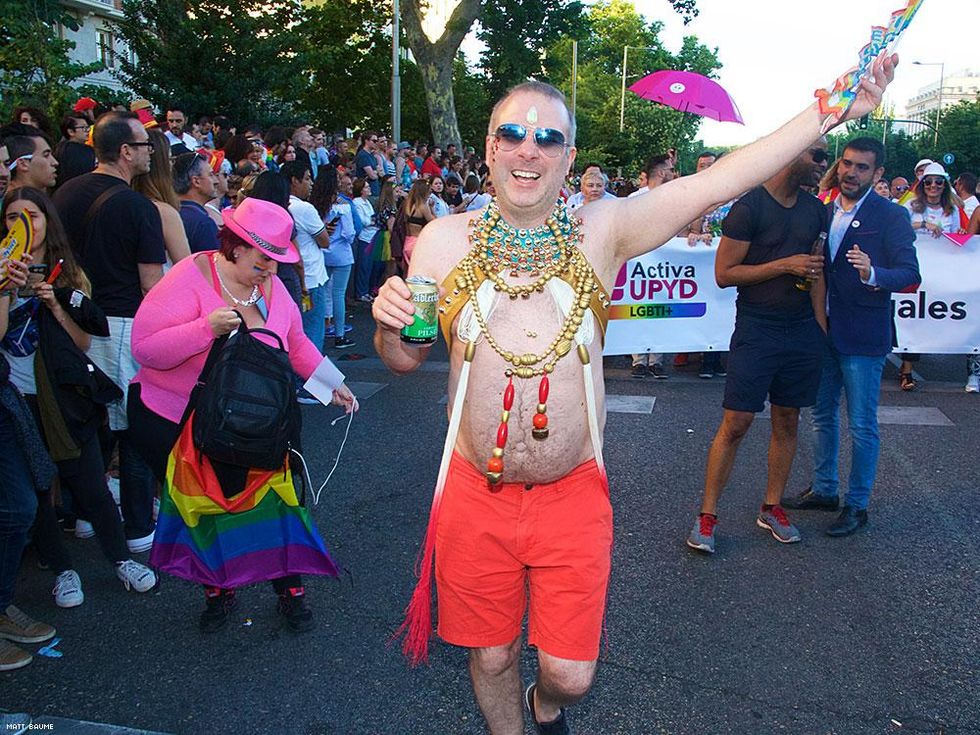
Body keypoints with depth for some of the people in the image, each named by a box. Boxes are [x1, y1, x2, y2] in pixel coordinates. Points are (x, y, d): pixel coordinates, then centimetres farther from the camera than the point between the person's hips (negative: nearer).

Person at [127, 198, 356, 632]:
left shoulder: (271, 285, -1)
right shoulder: (191, 279, -19)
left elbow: (296, 344, 12)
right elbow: (145, 347, -25)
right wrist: (207, 328, -35)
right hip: (175, 422, -3)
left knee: (275, 498, 0)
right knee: (203, 508, 10)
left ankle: (291, 590, 20)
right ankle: (218, 590, 34)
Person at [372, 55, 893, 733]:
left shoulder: (603, 232, -3)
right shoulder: (445, 240, -1)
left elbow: (718, 182, -11)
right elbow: (404, 358, 6)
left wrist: (832, 109, -16)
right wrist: (390, 324, -16)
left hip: (572, 497, 0)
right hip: (476, 497, 1)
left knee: (571, 673, 10)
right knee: (492, 657, 17)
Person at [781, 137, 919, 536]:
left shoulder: (890, 216, -9)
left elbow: (909, 273, -15)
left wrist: (872, 274, -32)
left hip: (863, 336, -6)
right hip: (823, 328, 6)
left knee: (862, 424, 2)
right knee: (822, 414, 16)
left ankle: (857, 505, 16)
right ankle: (824, 489, 31)